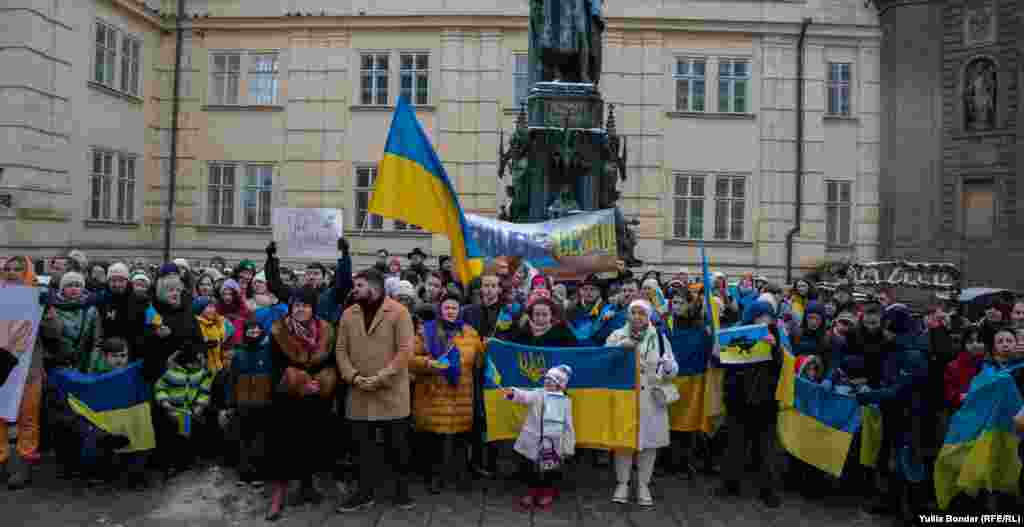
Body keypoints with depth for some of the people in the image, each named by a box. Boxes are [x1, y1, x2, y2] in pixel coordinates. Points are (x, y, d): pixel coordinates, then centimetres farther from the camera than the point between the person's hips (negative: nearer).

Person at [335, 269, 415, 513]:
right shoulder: (348, 314, 7)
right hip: (359, 394, 4)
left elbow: (405, 350, -14)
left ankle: (402, 490, 24)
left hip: (392, 392, -4)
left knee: (397, 444, 7)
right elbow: (341, 350, 6)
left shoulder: (399, 312, -8)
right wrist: (352, 376, -10)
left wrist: (380, 378, -17)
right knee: (364, 444, 11)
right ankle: (365, 492, 24)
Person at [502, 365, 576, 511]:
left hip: (554, 442, 0)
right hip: (535, 439, 0)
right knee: (534, 467, 11)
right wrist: (513, 393, -45)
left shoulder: (565, 401, 2)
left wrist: (569, 447, 6)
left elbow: (568, 425, 6)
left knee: (549, 469, 12)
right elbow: (525, 396, -23)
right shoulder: (538, 394, -2)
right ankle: (532, 492, 30)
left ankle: (547, 493, 32)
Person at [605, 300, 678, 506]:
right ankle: (622, 483, 20)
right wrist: (620, 348, -18)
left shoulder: (659, 338, 4)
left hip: (651, 399, 1)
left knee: (648, 442, 6)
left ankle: (643, 485, 21)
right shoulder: (617, 336, 2)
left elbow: (673, 369, 4)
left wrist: (669, 367, -20)